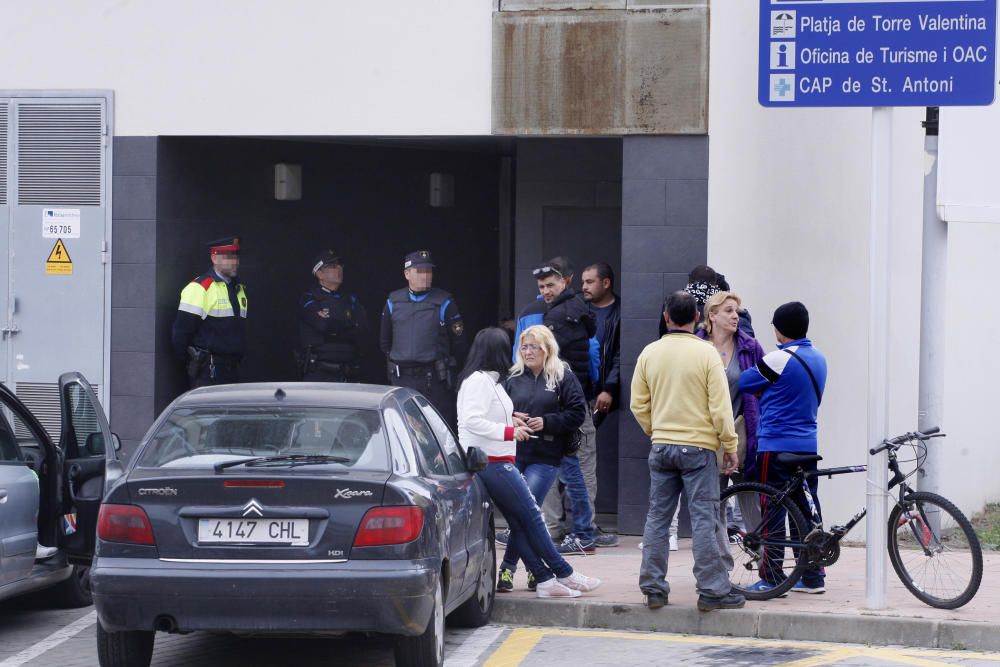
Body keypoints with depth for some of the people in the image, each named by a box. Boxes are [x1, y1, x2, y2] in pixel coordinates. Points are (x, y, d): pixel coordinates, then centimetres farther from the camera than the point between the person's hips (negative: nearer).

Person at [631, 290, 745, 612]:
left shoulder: (650, 353, 3)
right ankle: (712, 590, -3)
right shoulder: (706, 353, -9)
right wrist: (730, 446, 0)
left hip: (661, 448, 4)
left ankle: (653, 588, 11)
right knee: (705, 519, -2)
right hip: (698, 447, -4)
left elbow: (639, 405, 7)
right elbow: (720, 407, -10)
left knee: (657, 518, 10)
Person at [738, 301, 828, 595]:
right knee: (806, 509, 10)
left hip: (776, 446, -7)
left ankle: (772, 578, -1)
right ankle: (812, 576, 12)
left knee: (772, 512, -2)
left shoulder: (779, 359, -15)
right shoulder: (819, 359, 9)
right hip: (808, 445, 7)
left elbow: (745, 383, -5)